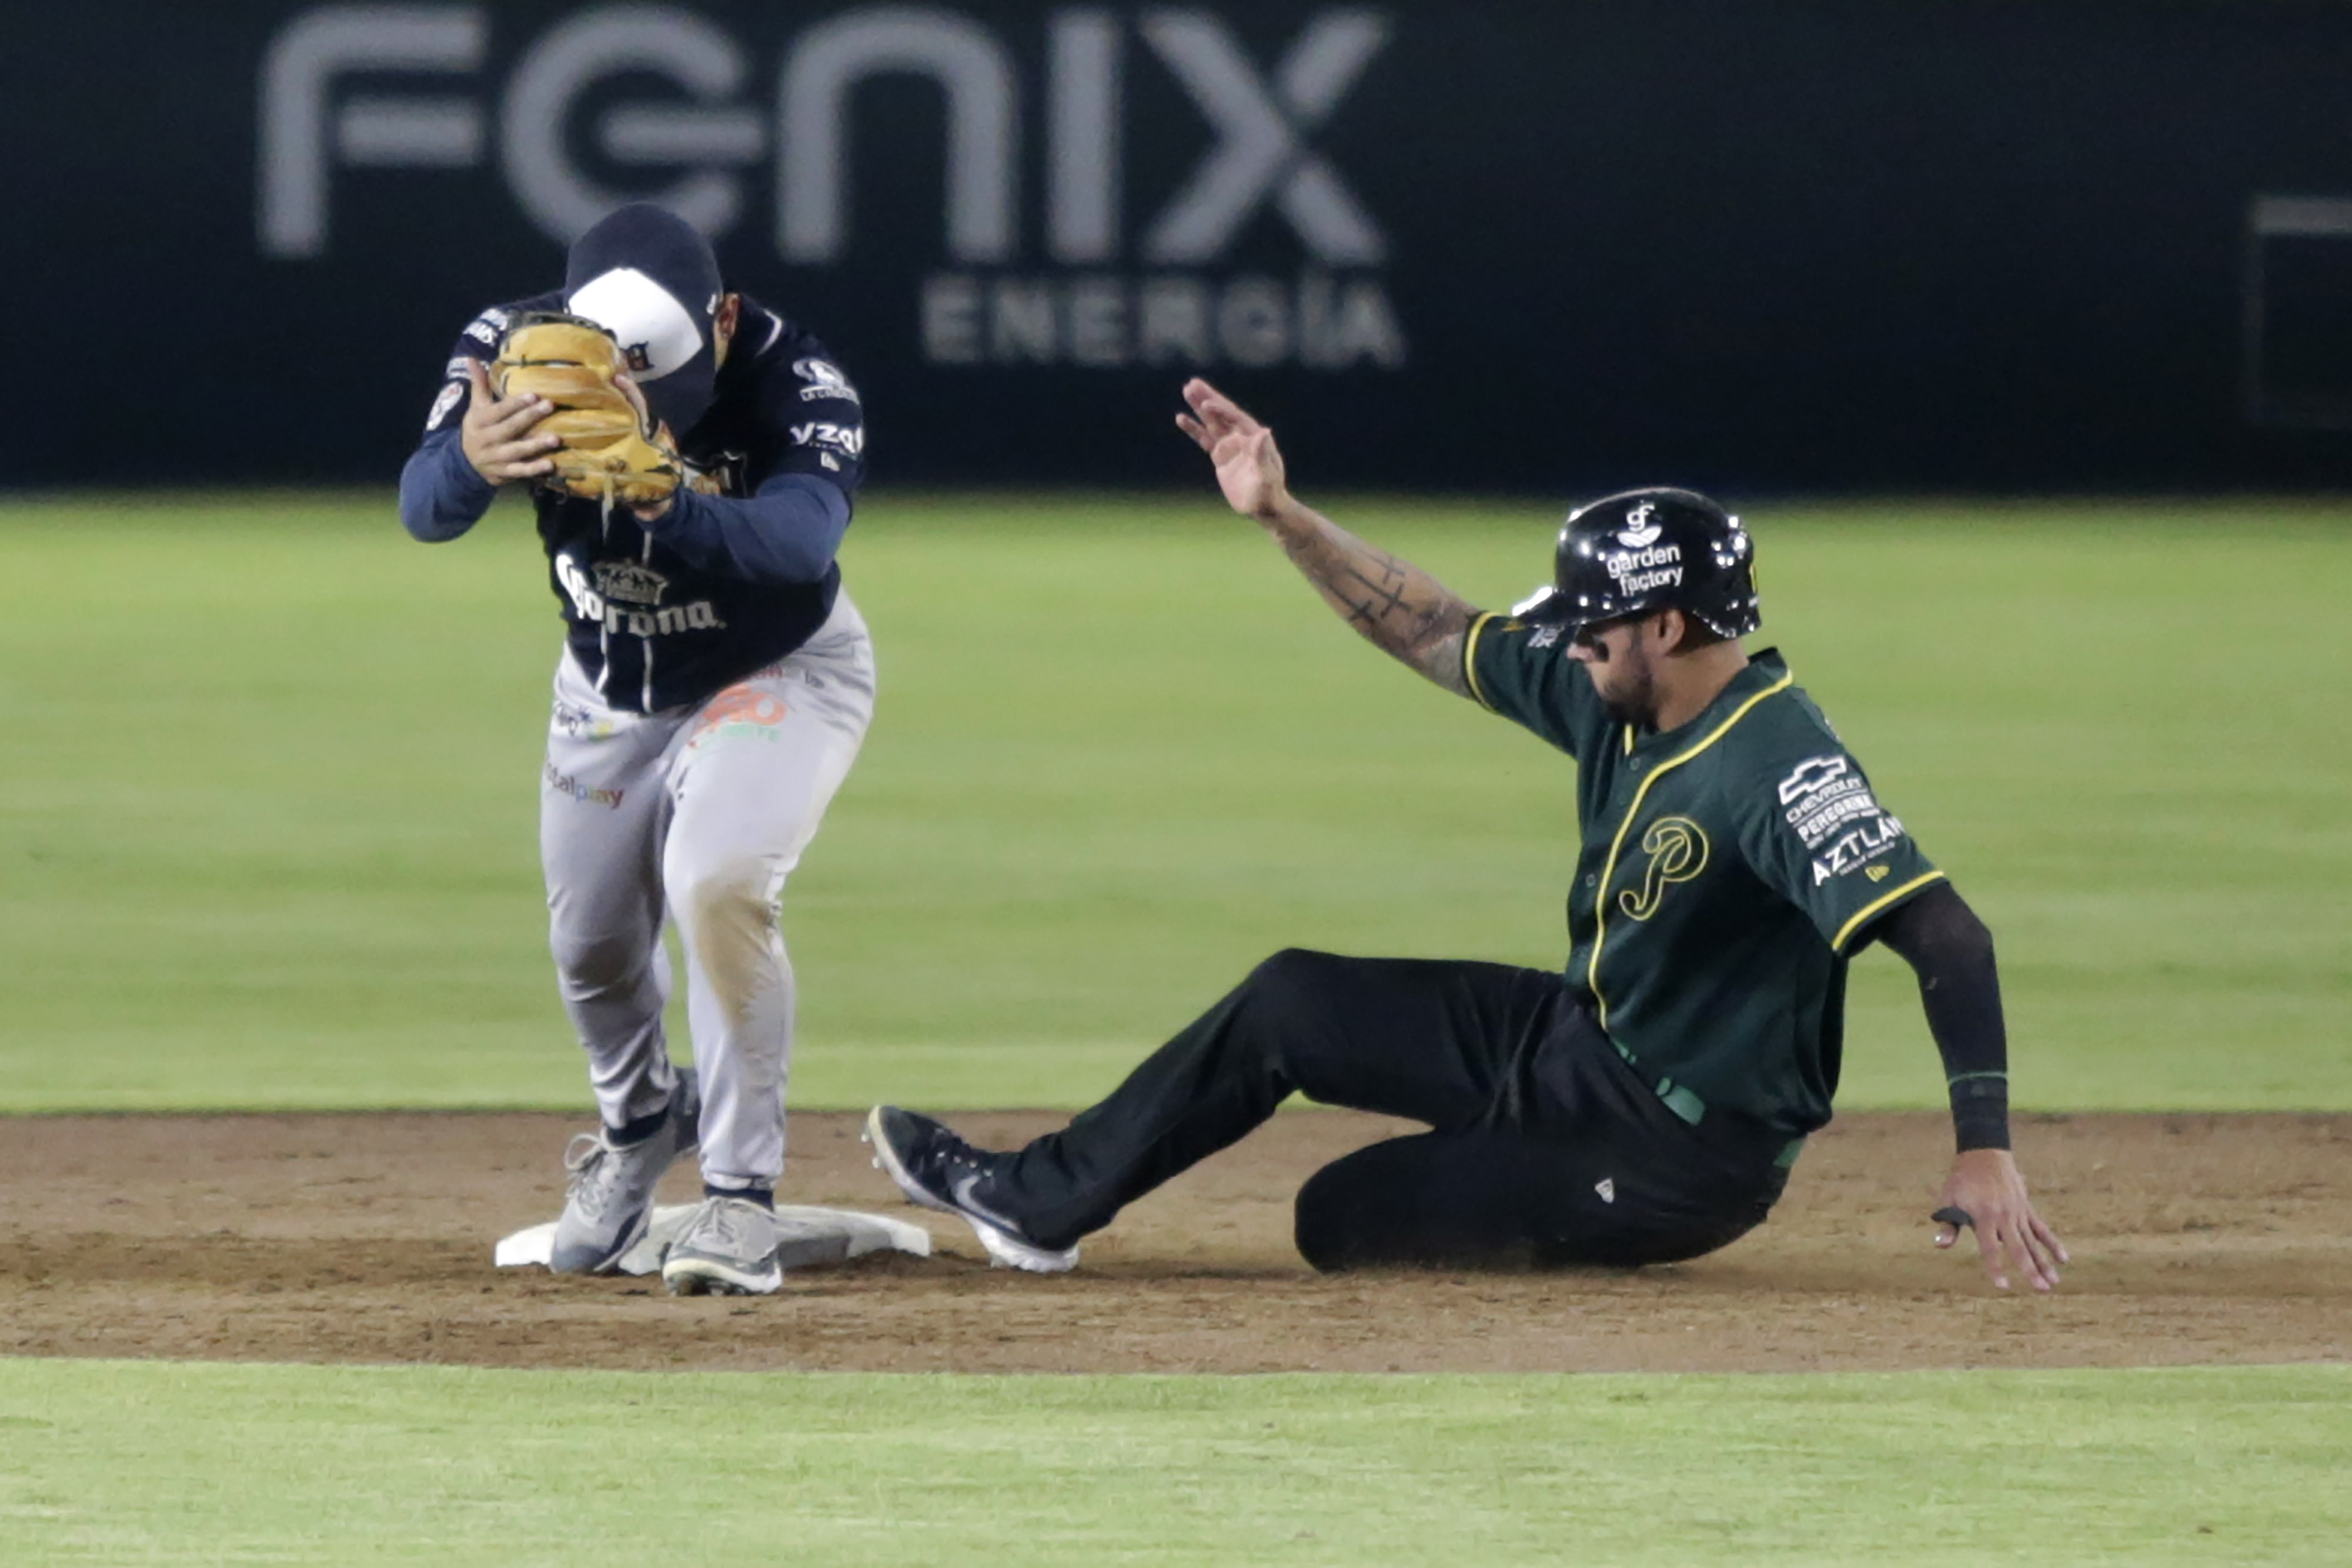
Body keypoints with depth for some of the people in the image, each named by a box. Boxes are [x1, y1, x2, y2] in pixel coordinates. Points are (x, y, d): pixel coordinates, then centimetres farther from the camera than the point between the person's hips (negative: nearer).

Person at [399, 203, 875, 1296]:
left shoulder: (795, 383, -34)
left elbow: (805, 535, -51)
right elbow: (423, 509, -36)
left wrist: (663, 503, -69)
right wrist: (473, 460, -60)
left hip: (777, 674, -4)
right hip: (609, 691, 4)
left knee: (718, 879, -27)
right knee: (591, 941, 13)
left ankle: (741, 1197, -17)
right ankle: (640, 1124, 46)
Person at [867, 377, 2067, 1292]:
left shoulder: (1776, 764, -30)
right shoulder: (1610, 697, -2)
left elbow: (1943, 933, -38)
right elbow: (1436, 635, 10)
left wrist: (1985, 1153, -46)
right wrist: (1283, 518, 4)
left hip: (1684, 1147, -9)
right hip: (1577, 1042, 9)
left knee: (1341, 1217, -10)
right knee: (1291, 1001, 9)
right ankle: (1042, 1201, 18)